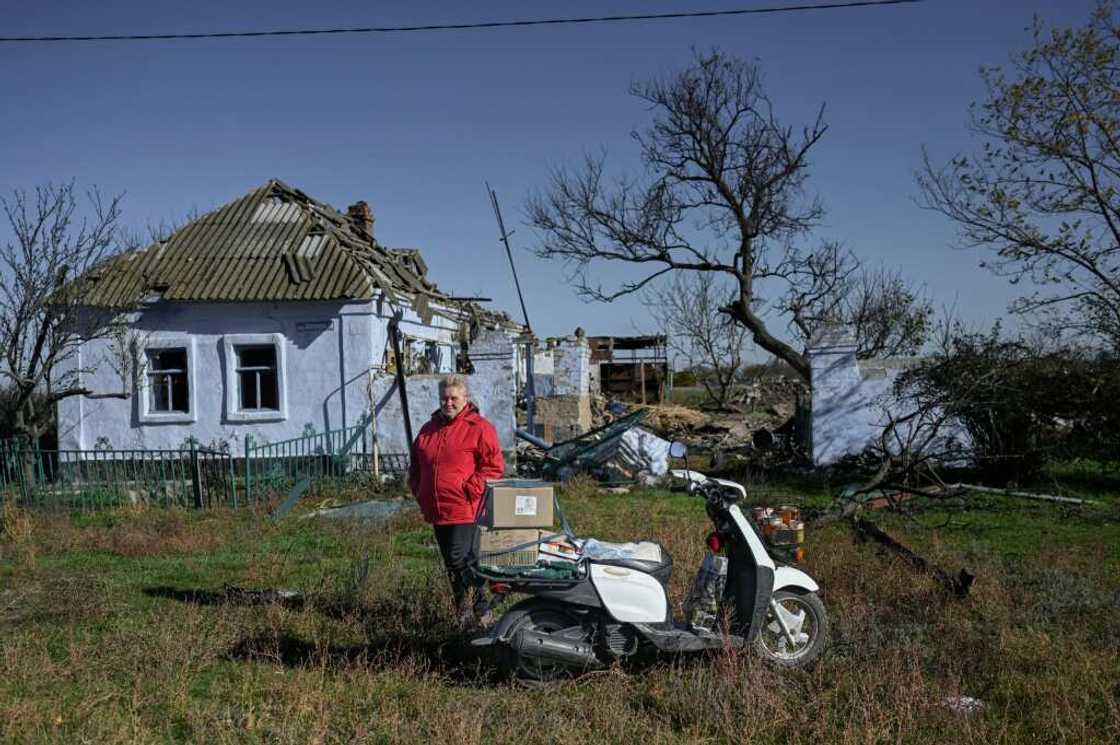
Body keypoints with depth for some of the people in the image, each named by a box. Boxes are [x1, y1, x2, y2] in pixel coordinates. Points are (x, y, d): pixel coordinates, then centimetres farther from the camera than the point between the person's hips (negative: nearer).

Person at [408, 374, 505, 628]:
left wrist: (470, 491, -15)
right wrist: (419, 492, 11)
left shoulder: (479, 428, -6)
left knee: (460, 561, -12)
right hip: (436, 511, 7)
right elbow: (415, 466, 25)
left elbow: (494, 466, -11)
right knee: (451, 563, 13)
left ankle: (473, 612, -1)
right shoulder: (428, 430, 14)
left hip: (465, 510, -7)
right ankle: (478, 610, 24)